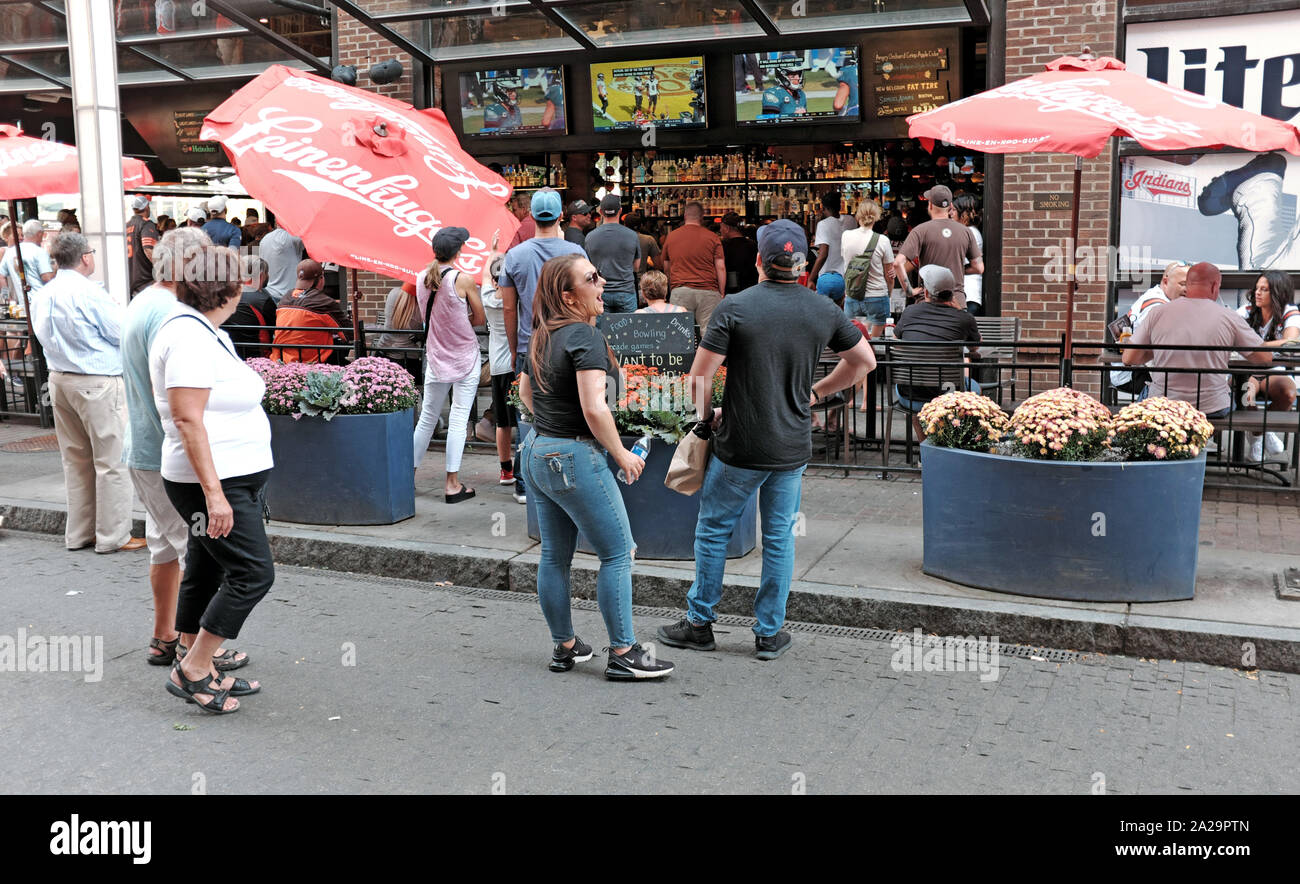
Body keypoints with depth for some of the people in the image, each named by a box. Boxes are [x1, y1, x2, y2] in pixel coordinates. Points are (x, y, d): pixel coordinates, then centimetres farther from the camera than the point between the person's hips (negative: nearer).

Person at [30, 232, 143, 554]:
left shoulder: (42, 296, 7)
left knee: (75, 459, 15)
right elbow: (122, 334, -13)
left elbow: (43, 336, 17)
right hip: (98, 383, -8)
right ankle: (112, 536, 4)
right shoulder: (89, 292, -16)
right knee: (111, 460, 0)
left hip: (59, 379, 8)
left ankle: (78, 533, 23)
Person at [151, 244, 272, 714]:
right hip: (215, 483, -11)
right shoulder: (190, 336, -18)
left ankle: (193, 664, 23)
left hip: (227, 480, 11)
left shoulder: (202, 332, 15)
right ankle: (193, 671, -1)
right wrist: (214, 493, -26)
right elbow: (188, 419, -24)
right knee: (253, 572, -10)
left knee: (205, 572, 14)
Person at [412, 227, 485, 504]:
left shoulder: (422, 279, 4)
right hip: (465, 357, -5)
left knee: (427, 417, 15)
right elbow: (480, 319, -3)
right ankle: (453, 484, -1)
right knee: (459, 419, -2)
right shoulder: (463, 280, -13)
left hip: (436, 357, 5)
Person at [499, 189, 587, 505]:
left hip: (529, 349, 1)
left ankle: (525, 485, 12)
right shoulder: (575, 252, -3)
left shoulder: (515, 256, -1)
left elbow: (508, 308, 5)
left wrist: (514, 349, 14)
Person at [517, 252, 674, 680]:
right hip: (575, 458, -9)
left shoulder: (540, 338, 10)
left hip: (536, 453, 9)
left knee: (554, 556, 14)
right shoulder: (586, 337, -17)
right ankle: (623, 654, 4)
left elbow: (524, 392, 23)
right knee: (617, 553, 0)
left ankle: (564, 647, 24)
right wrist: (622, 455, -12)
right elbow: (594, 408, -23)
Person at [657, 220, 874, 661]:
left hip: (739, 446, -3)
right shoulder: (824, 310, 0)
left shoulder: (735, 307, -12)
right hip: (793, 447, 3)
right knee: (780, 538, 12)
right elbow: (864, 361, 13)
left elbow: (700, 375, -12)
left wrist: (706, 417, 5)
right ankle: (770, 633, 19)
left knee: (713, 529, 12)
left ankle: (700, 623, 21)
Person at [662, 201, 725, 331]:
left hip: (679, 291, 1)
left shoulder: (671, 236, 12)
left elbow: (666, 268, 19)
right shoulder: (712, 237, 5)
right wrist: (722, 294, 6)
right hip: (708, 291, -1)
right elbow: (721, 268, 2)